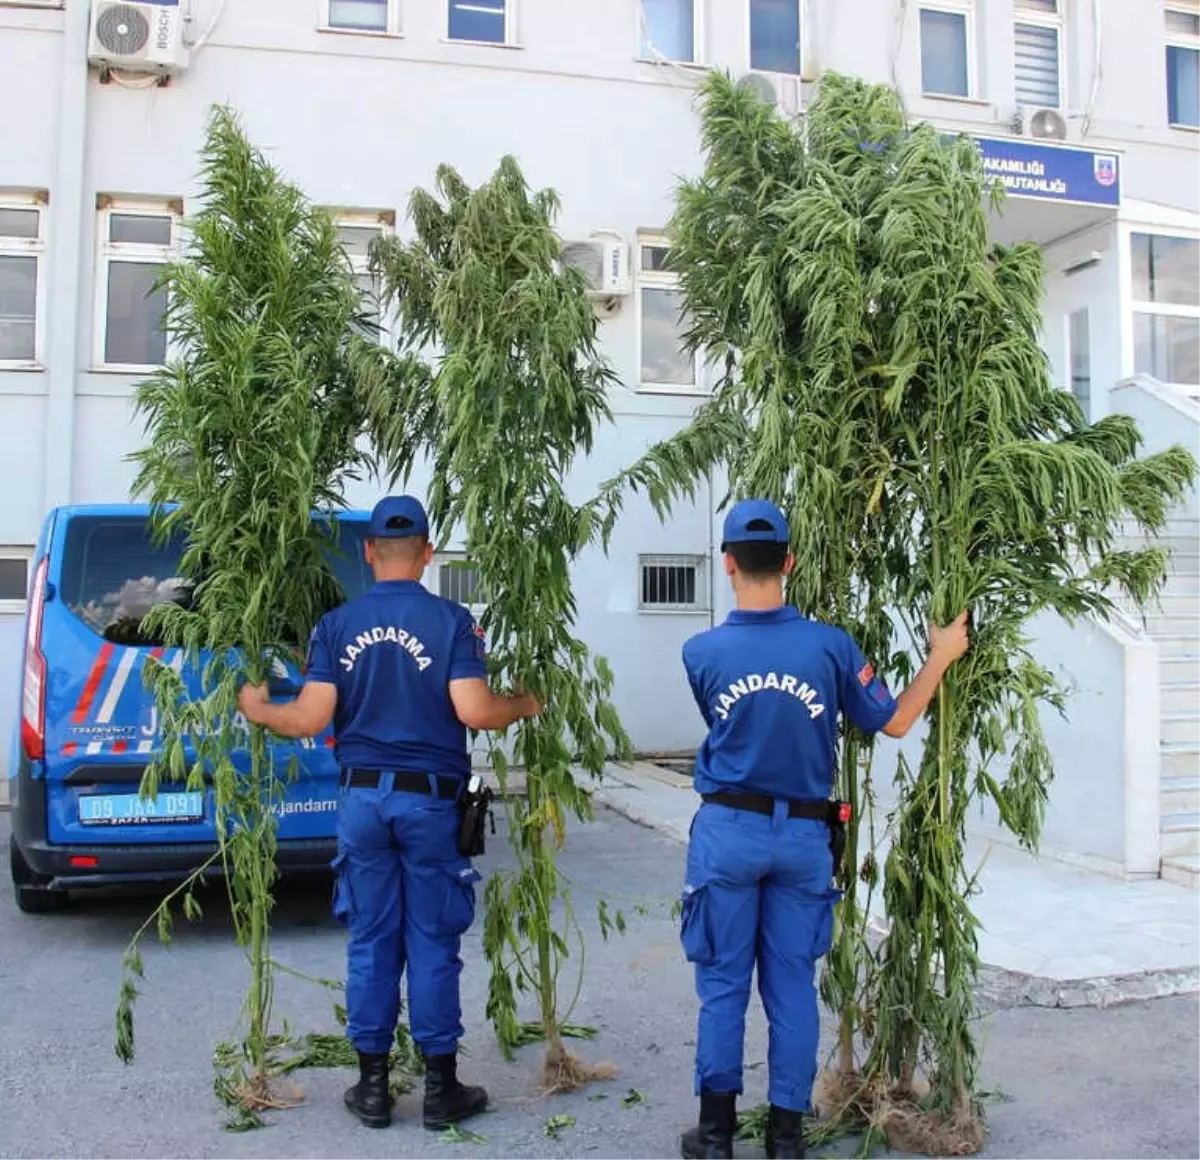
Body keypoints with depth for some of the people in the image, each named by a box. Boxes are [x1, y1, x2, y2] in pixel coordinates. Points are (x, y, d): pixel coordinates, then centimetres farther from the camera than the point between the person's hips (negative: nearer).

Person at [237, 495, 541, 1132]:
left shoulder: (337, 624, 1)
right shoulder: (451, 620, -7)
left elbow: (310, 719, -5)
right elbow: (474, 712, -15)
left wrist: (258, 710, 15)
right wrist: (524, 706, 5)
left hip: (362, 798, 2)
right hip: (431, 800, -2)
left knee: (370, 942, 11)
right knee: (432, 944, 6)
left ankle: (372, 1086, 19)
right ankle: (441, 1088, 15)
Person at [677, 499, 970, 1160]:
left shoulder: (701, 653, -8)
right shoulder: (831, 646, -10)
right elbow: (893, 722, 2)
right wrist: (942, 657, 14)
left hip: (729, 832, -1)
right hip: (803, 835, 1)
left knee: (723, 983, 9)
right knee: (793, 985, 11)